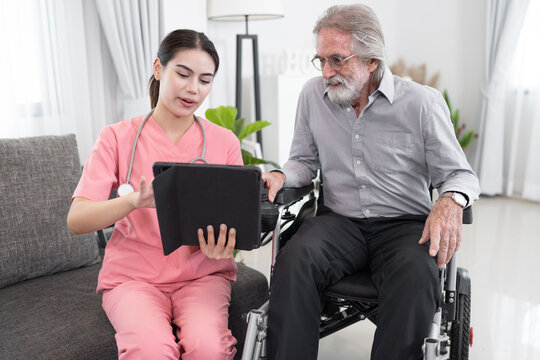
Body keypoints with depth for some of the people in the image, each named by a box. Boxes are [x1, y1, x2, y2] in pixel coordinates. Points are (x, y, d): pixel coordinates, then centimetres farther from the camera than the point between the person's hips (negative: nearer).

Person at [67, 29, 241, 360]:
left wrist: (219, 245, -20)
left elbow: (236, 221, 5)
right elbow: (76, 220, -9)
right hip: (134, 274, 0)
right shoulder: (119, 137, 0)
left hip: (202, 272, 1)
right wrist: (136, 200, -29)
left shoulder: (224, 142, 5)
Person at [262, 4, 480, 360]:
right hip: (339, 220, 2)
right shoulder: (313, 95, 6)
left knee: (417, 275, -35)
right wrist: (281, 177, -6)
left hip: (405, 224, -1)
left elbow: (460, 174, 1)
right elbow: (305, 160, 17)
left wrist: (450, 202, -23)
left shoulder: (423, 101, -3)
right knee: (294, 260, -29)